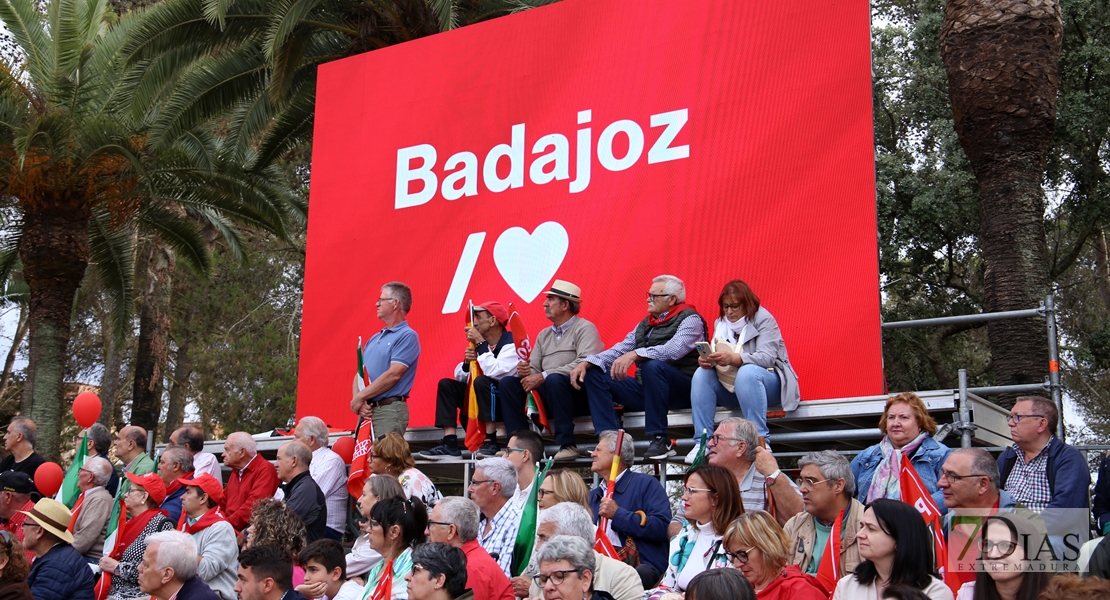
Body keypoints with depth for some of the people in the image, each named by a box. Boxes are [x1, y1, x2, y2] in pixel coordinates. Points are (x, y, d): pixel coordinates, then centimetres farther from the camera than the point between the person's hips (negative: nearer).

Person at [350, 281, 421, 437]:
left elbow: (393, 375, -16)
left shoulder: (407, 336, -7)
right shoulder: (374, 339, 19)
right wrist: (359, 401, -4)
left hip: (390, 409, -8)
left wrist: (360, 397, -11)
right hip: (367, 411, 8)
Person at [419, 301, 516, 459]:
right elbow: (460, 378, 7)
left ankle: (491, 441, -25)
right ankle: (450, 445, -15)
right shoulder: (481, 344, 6)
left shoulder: (511, 343, -16)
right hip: (481, 398, 8)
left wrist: (480, 343, -23)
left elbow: (495, 372, -32)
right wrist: (467, 362, -15)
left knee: (481, 381, -31)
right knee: (446, 384, -4)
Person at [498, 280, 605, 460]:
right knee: (507, 382, -7)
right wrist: (525, 372, -10)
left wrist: (544, 376, -21)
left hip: (578, 395, -7)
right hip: (548, 397, 7)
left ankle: (567, 445, -29)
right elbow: (534, 369, 17)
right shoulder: (544, 335, 21)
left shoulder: (585, 328, -3)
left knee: (554, 379, -36)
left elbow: (585, 363, -20)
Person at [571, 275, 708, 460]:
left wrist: (635, 354, -37)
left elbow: (673, 350, -24)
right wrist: (586, 362, -5)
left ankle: (660, 440, -27)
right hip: (646, 389, 7)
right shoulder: (645, 324, 18)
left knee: (653, 365, -37)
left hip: (682, 390, -7)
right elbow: (619, 351, 13)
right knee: (593, 374, -2)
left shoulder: (690, 319, -5)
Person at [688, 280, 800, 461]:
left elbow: (767, 358, -23)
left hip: (769, 383, -6)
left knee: (747, 372, -37)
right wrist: (707, 360, -23)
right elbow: (718, 357, 3)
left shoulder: (763, 319, -9)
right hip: (730, 388, 6)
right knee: (701, 374, -19)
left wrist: (733, 358, -39)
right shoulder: (720, 323, 9)